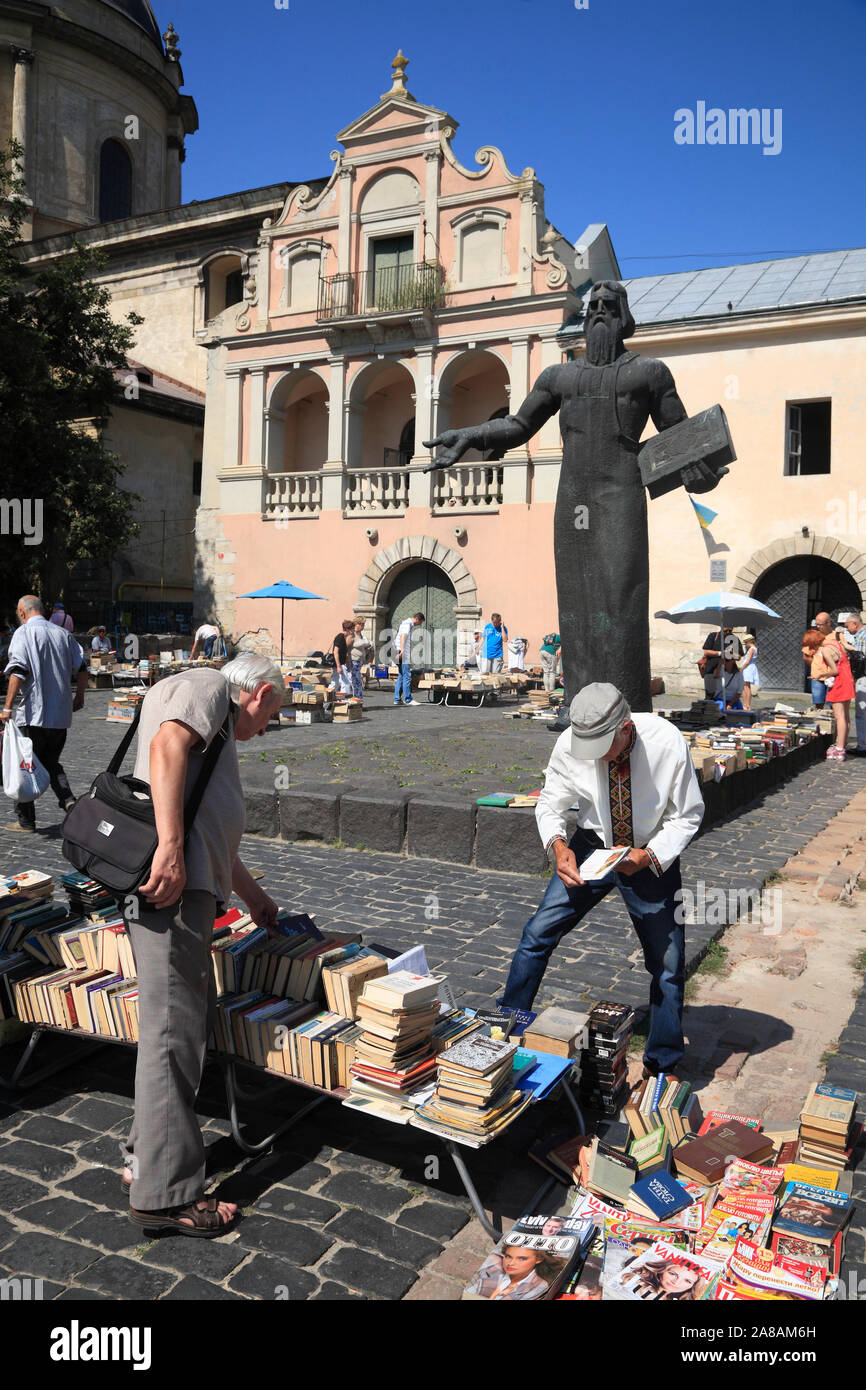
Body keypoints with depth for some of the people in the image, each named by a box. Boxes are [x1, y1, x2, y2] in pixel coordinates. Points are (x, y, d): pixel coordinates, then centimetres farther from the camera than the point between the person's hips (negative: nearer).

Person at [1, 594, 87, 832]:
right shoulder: (63, 633, 11)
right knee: (51, 762, 18)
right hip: (60, 714, 6)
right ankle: (68, 800, -4)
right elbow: (82, 668, 11)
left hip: (31, 714, -5)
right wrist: (79, 697, 22)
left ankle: (25, 820, 10)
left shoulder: (23, 633, -6)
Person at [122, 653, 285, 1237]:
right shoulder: (207, 685, 3)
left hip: (188, 885, 11)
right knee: (174, 1033, -7)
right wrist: (170, 848, -27)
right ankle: (166, 1193, 0)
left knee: (193, 1019, 16)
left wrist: (255, 897, 49)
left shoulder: (218, 733, 31)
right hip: (170, 883, -11)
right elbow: (167, 745, -19)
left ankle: (148, 1155, 28)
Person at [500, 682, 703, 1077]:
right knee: (538, 933, -6)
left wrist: (649, 856, -28)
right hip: (592, 847, 1)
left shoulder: (667, 744, -26)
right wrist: (557, 845, -27)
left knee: (667, 962, 5)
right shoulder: (570, 744, -22)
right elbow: (550, 803, -7)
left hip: (652, 854, -1)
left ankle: (662, 1066, 27)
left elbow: (688, 815, -14)